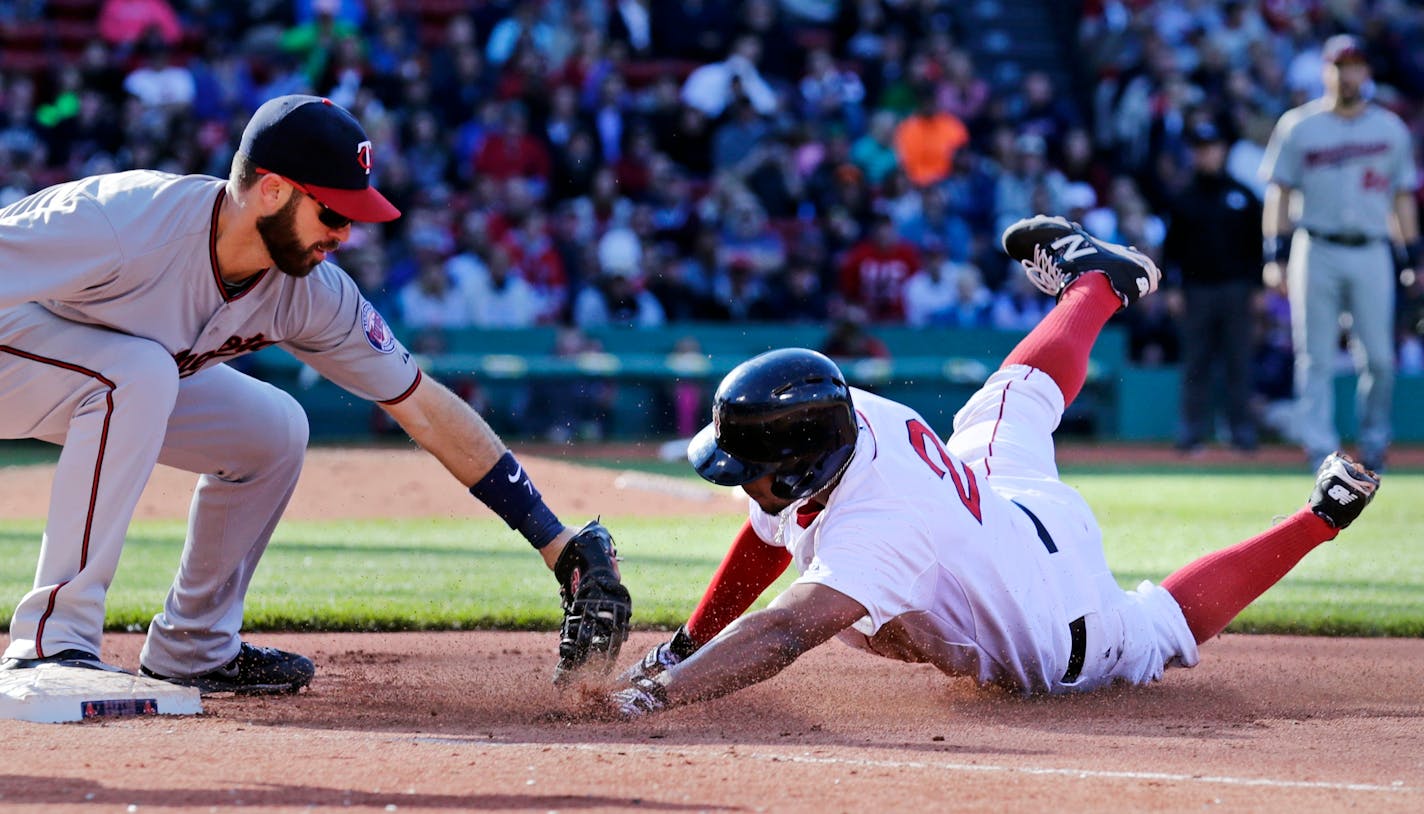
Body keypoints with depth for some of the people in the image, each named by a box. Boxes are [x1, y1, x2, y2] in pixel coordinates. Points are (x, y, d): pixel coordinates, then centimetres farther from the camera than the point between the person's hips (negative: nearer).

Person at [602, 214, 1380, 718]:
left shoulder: (880, 529, -48)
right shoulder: (844, 413, -27)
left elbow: (782, 635, -61)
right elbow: (773, 529, -8)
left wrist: (654, 693, -72)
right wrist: (685, 645, -10)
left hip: (1054, 644, -6)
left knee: (1160, 627, 26)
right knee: (1015, 405, 36)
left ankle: (1321, 515, 31)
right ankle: (1097, 279, 58)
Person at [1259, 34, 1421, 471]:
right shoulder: (1298, 126, 6)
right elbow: (1279, 192, 4)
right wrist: (1275, 254, -5)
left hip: (1371, 254, 1)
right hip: (1316, 252, -1)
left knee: (1380, 357, -3)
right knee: (1316, 357, -3)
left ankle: (1374, 443, 11)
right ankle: (1320, 447, -1)